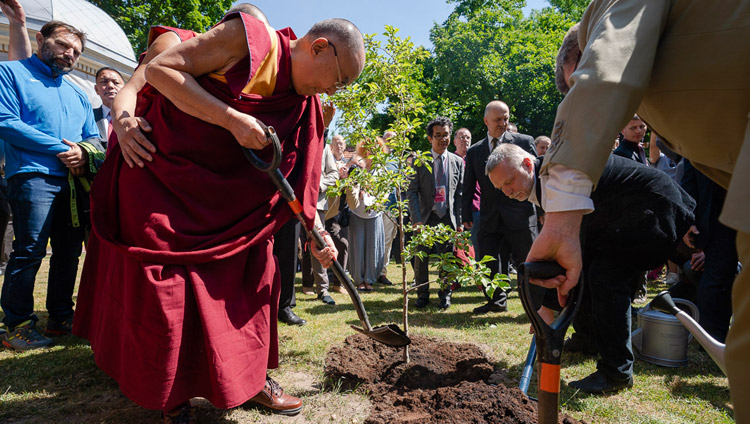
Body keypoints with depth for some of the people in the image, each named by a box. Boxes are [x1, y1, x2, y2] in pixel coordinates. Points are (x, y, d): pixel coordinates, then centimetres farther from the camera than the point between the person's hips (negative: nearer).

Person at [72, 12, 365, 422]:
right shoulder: (249, 37, -18)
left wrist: (317, 230, -3)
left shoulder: (306, 106, 1)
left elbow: (300, 174, 5)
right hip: (159, 176, -6)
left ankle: (251, 378, 18)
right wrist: (233, 120, -26)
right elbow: (159, 68, -19)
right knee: (166, 285, -3)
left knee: (253, 269, 3)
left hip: (221, 194, 7)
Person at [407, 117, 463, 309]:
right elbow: (412, 191, -3)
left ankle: (445, 295, 24)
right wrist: (416, 219, -12)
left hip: (448, 217, 1)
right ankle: (422, 295, 23)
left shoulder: (457, 161, 6)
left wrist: (459, 221, 1)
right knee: (421, 258, 4)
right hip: (426, 217, -1)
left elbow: (460, 193, 7)